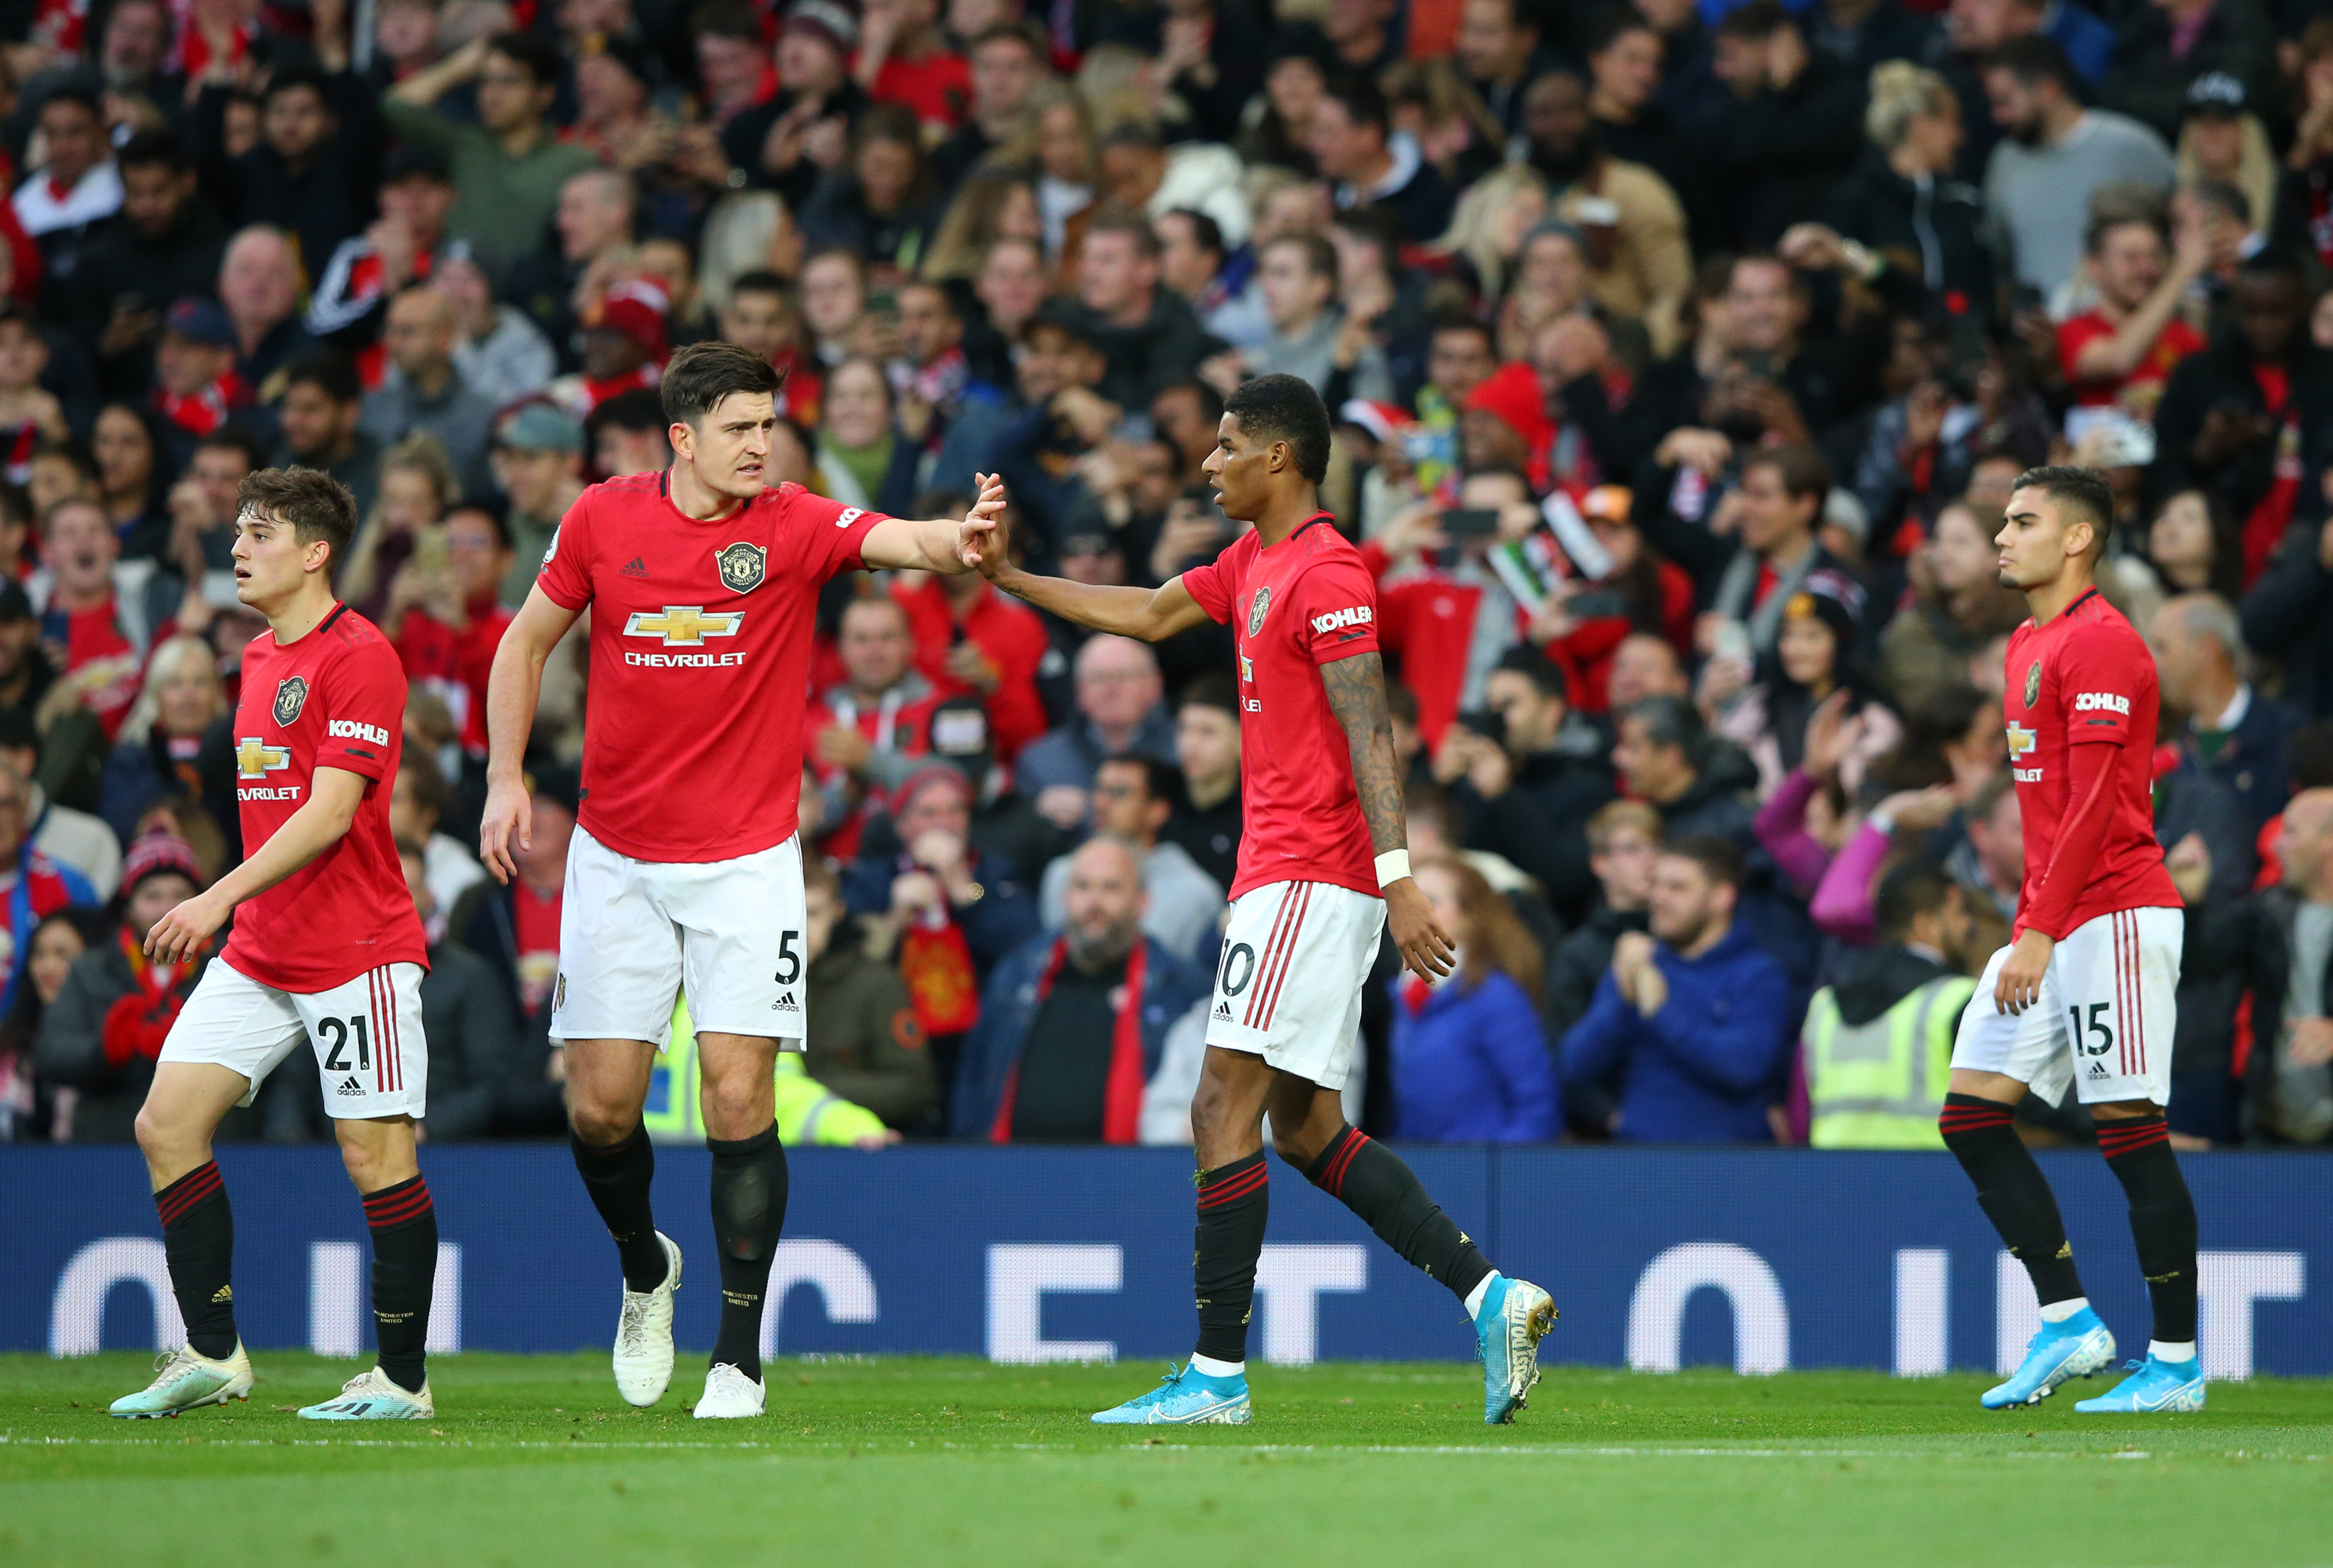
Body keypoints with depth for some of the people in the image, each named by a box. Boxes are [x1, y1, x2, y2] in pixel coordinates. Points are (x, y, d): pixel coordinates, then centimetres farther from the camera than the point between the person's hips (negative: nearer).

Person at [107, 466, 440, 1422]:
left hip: (356, 950, -9)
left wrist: (221, 897, -26)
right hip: (258, 951, 9)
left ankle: (403, 1379, 3)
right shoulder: (260, 658, 15)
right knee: (167, 1124, 0)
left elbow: (331, 812, -20)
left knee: (377, 1158, -5)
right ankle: (213, 1354, 5)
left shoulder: (359, 658, -13)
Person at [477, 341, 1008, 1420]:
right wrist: (506, 779, 2)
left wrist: (959, 539, -49)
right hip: (617, 857, 2)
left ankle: (740, 1352, 0)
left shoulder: (796, 525, -8)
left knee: (739, 1097, -10)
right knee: (598, 1107, 2)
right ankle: (645, 1270, 33)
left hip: (747, 861, -2)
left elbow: (904, 543, -26)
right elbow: (527, 642, 11)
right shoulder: (601, 520, -2)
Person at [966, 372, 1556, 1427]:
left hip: (1307, 881, -10)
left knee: (1223, 1113, -10)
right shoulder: (1251, 563, 16)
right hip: (1285, 875, 10)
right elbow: (1148, 616, 31)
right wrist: (1011, 579, 29)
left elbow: (1370, 733, -20)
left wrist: (1398, 878, -27)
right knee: (1305, 1130, 10)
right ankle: (1491, 1298, 8)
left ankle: (1218, 1376, -9)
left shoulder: (1326, 573, -13)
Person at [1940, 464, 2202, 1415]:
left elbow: (2093, 803, -19)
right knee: (1971, 1111, 3)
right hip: (2049, 922, 10)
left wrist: (2041, 931, -22)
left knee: (2129, 1127, -7)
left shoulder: (2100, 643, -12)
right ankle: (2066, 1322, 7)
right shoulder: (2029, 645, 18)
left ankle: (2176, 1364, -2)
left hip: (2113, 919, -10)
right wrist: (2030, 925, 19)